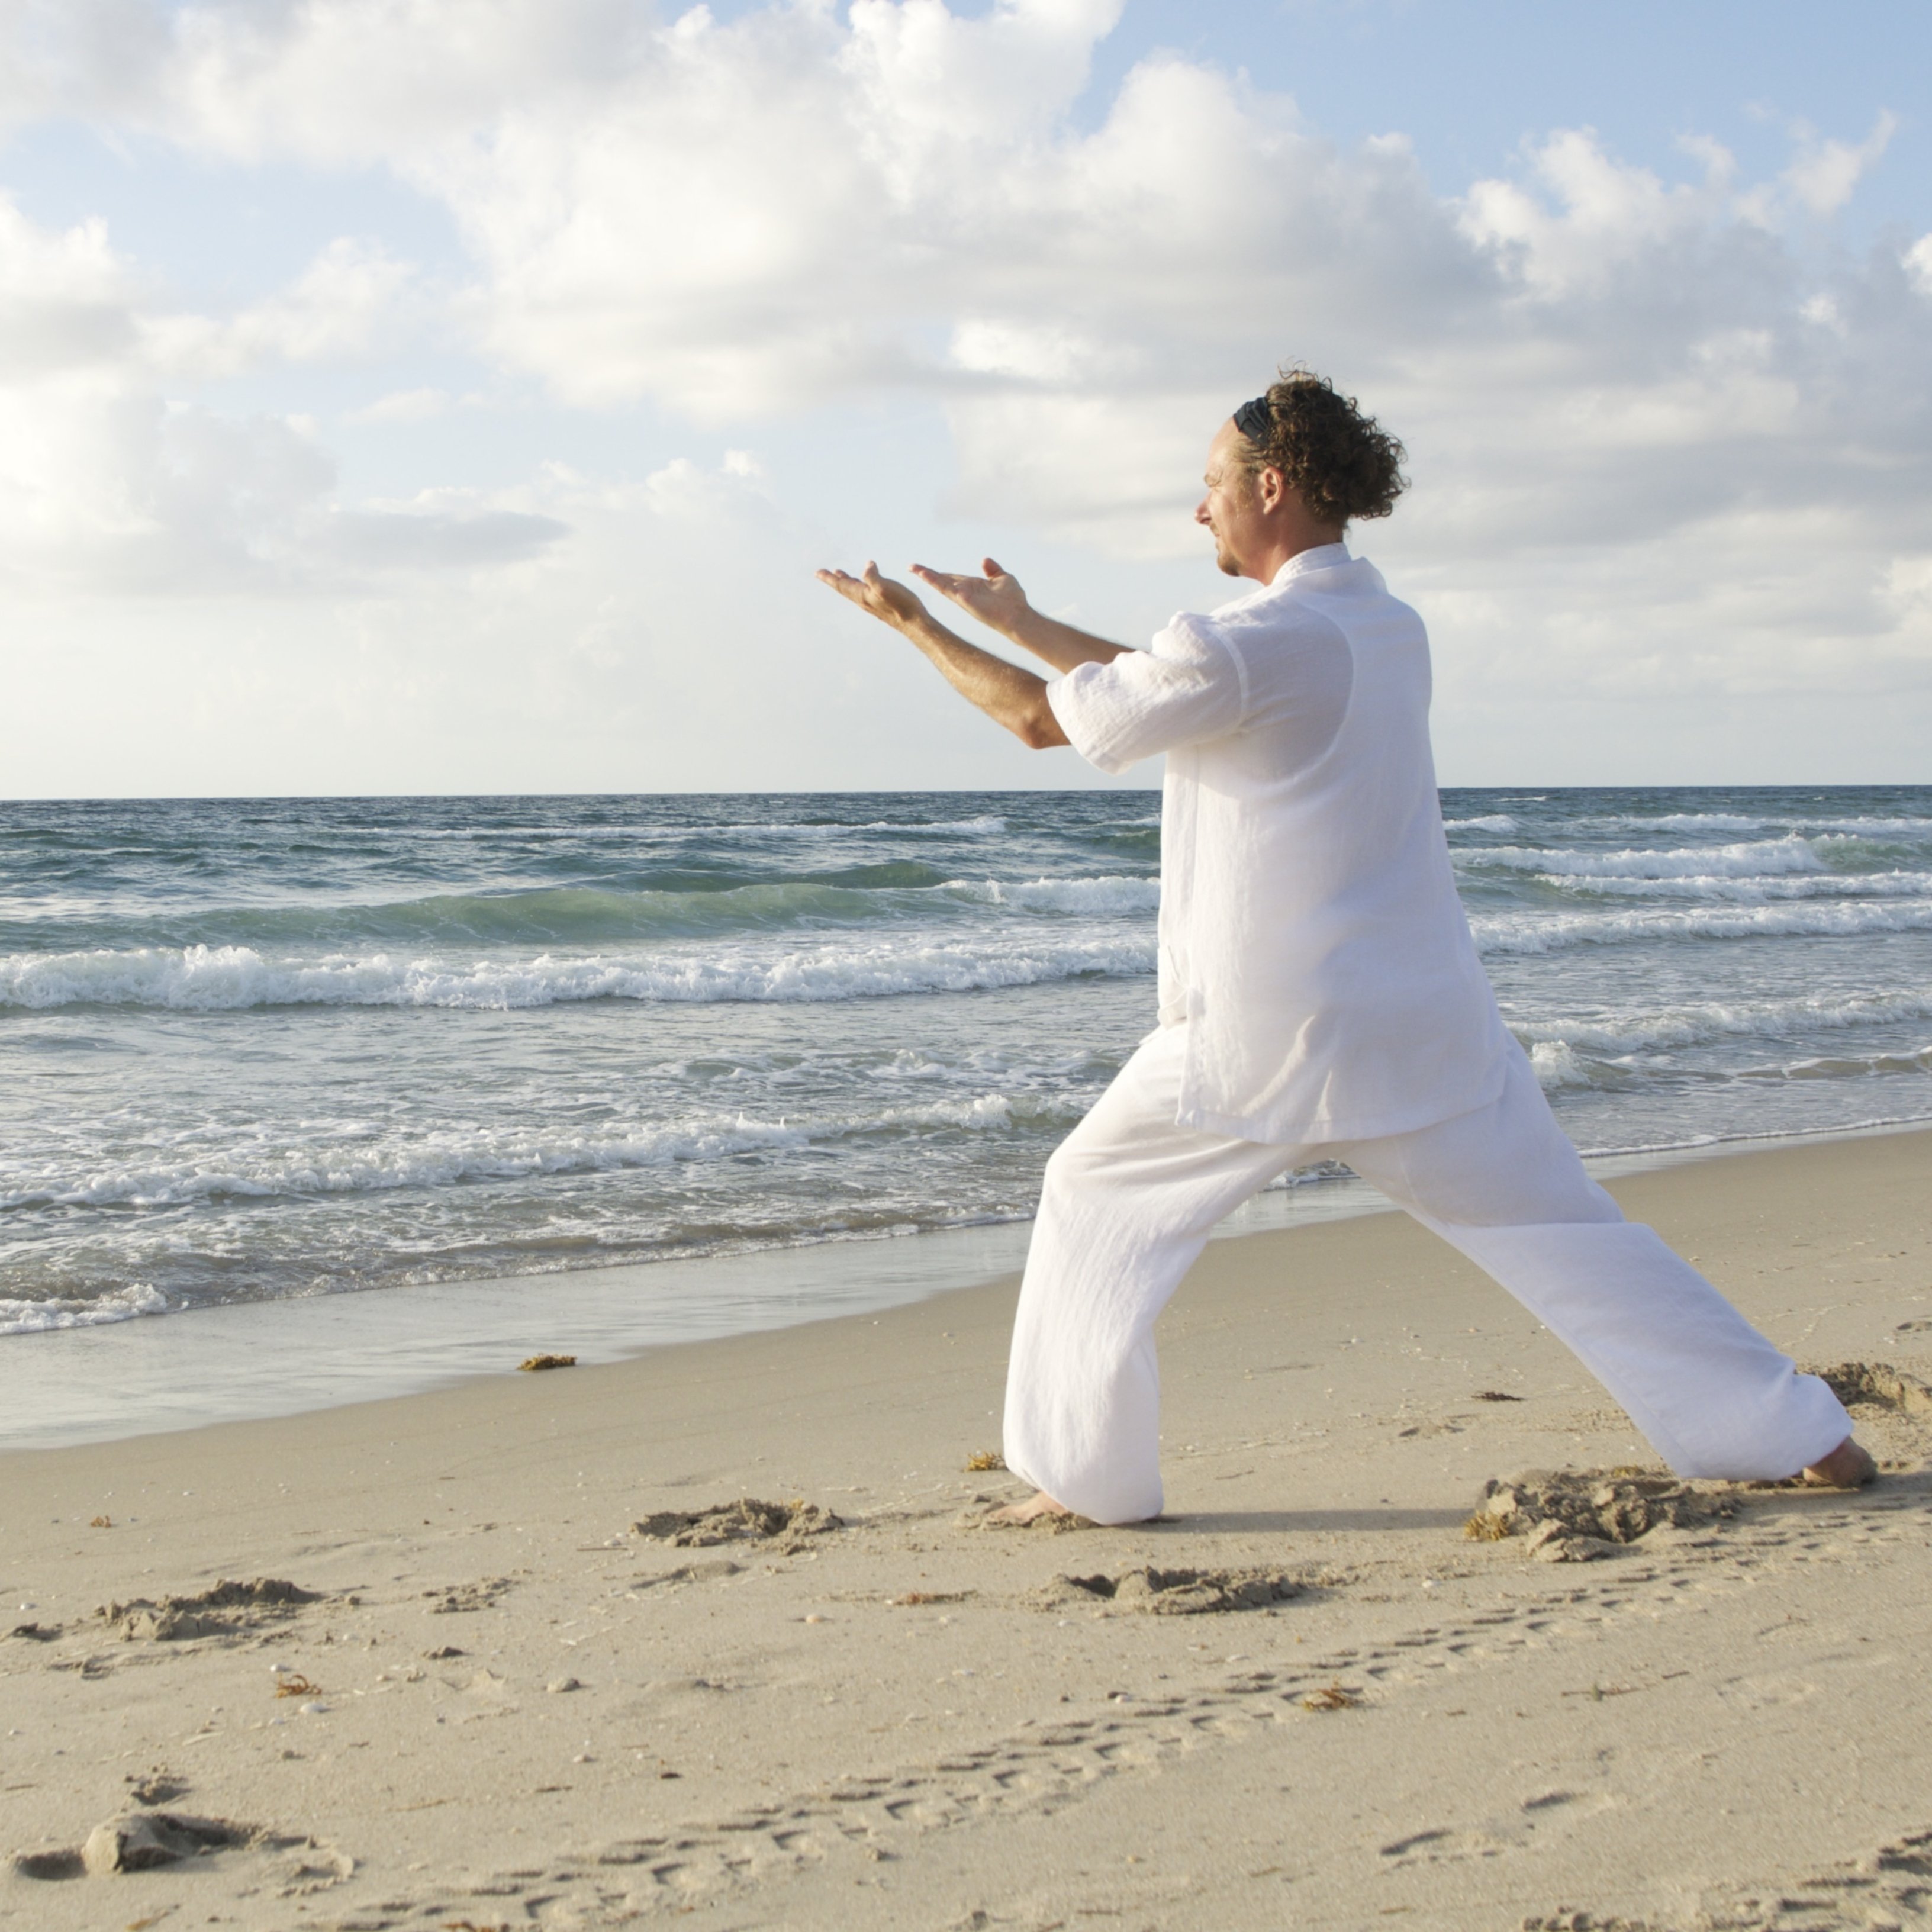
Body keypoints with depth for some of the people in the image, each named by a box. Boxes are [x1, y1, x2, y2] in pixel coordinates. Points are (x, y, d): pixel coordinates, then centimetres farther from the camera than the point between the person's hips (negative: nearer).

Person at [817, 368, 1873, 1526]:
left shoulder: (1258, 642, -15)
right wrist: (1023, 623, 25)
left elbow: (1044, 720, -5)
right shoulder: (1393, 632, 9)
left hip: (1268, 1039, -6)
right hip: (1424, 1026, 6)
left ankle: (1090, 1477, 16)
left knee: (1098, 1204, 13)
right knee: (1563, 1232, 12)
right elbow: (1168, 684, 20)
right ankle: (1801, 1438, 12)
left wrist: (915, 623, 9)